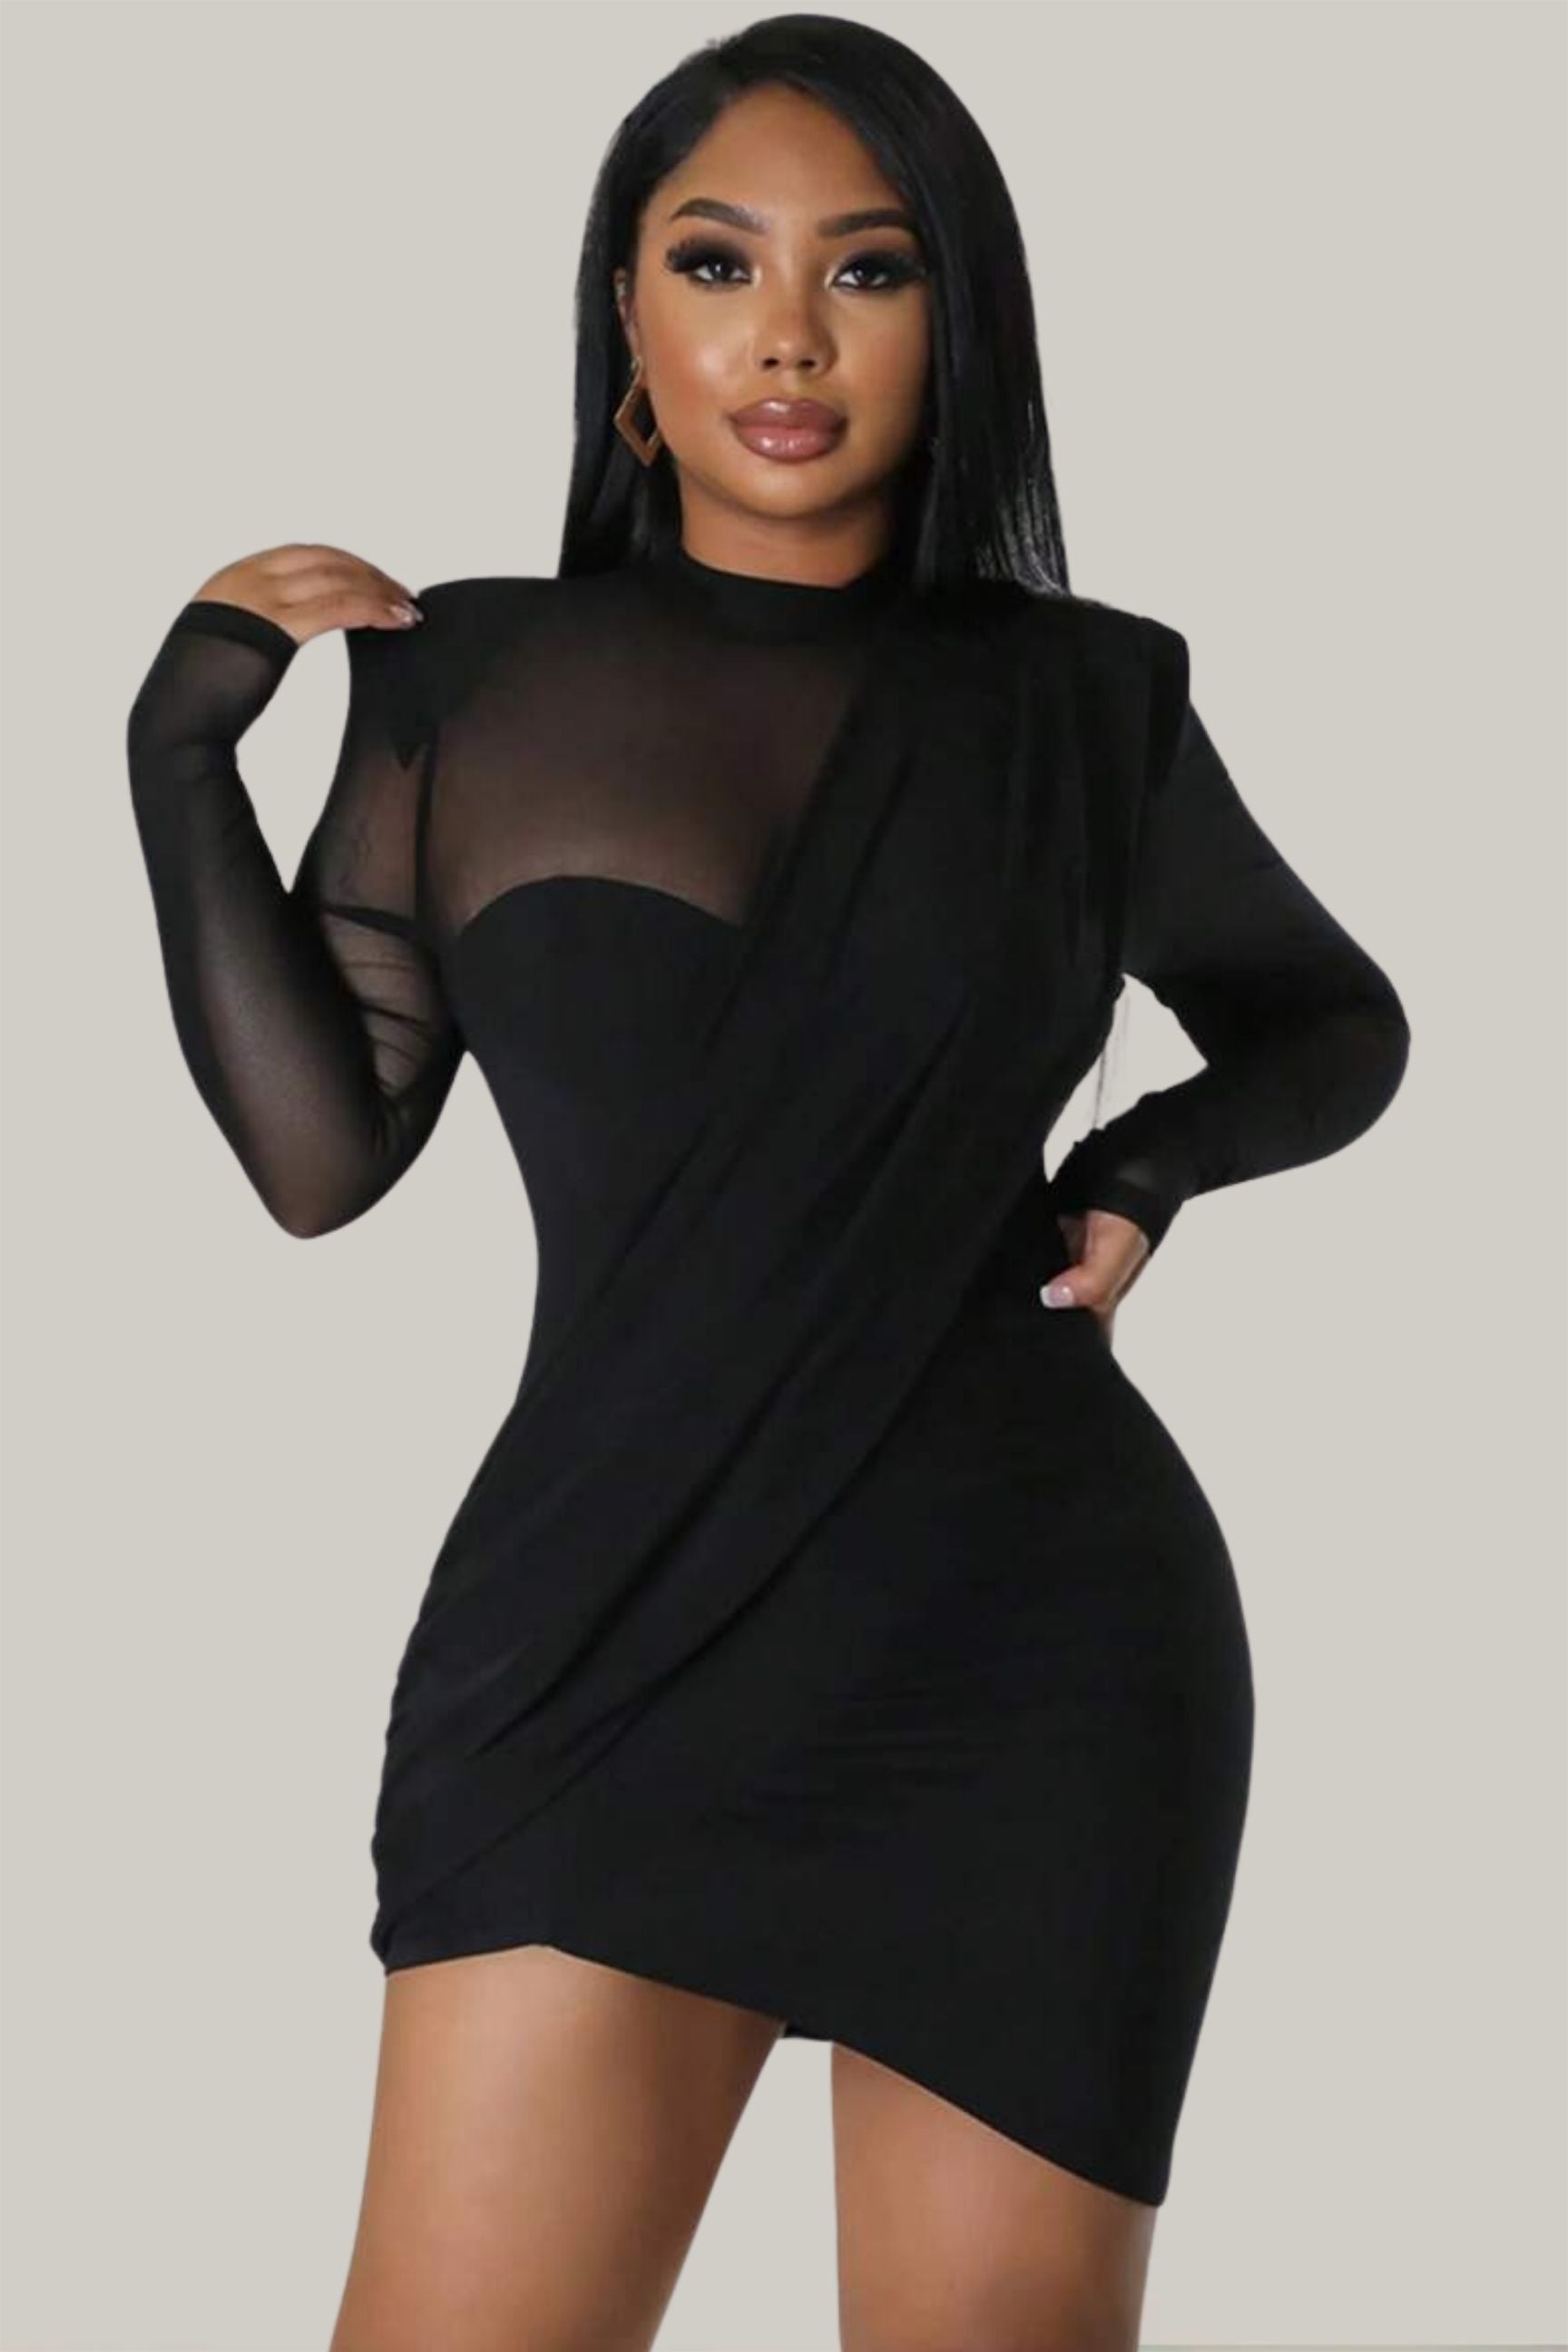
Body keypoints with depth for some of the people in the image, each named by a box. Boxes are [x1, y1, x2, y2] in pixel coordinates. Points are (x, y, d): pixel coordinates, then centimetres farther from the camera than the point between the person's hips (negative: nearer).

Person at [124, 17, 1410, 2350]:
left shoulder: (1082, 699, 6)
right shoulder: (469, 675, 7)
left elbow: (1340, 1026, 21)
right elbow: (322, 1149, 1)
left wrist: (1161, 1158, 2)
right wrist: (182, 745, -4)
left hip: (1032, 1656, 0)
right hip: (604, 1638, 0)